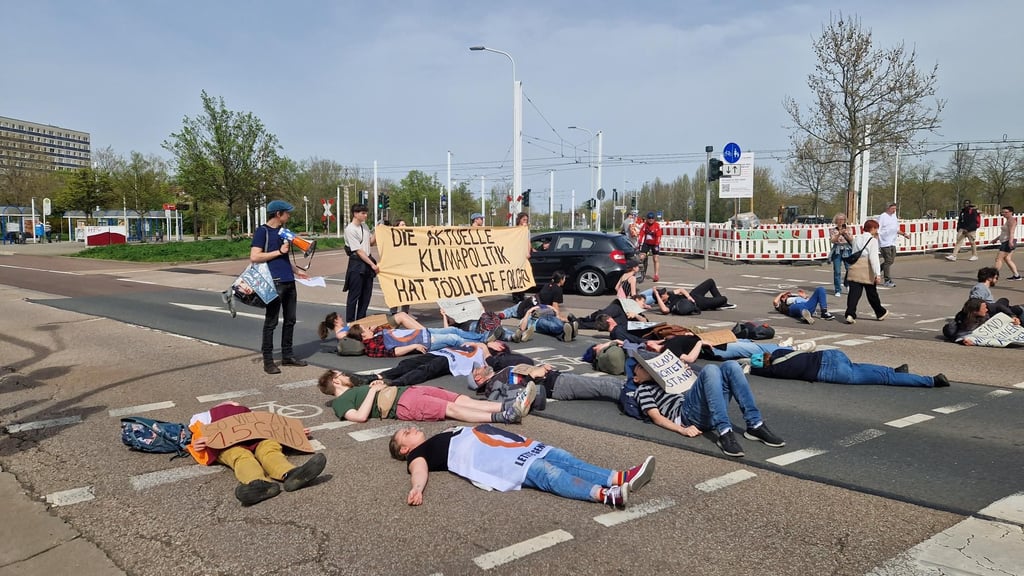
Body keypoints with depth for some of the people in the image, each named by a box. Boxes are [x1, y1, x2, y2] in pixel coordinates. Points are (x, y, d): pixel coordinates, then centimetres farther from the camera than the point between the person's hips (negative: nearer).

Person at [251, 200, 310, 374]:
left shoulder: (283, 231, 18)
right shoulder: (262, 231, -6)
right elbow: (254, 257, -15)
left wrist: (296, 271, 18)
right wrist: (279, 251, -13)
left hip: (289, 282, 8)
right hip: (274, 283, -8)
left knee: (290, 320, 11)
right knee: (271, 322, -3)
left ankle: (287, 355, 21)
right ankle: (268, 360, 2)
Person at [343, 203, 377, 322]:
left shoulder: (364, 226, 11)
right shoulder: (350, 229, -13)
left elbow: (371, 242, 21)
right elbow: (358, 251, -15)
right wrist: (372, 264, -15)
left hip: (368, 261, 7)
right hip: (356, 264, -7)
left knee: (366, 294, 10)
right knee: (354, 295, -1)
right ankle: (350, 322, 7)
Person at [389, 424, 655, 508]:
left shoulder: (439, 438, 35)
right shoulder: (417, 453, 12)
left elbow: (475, 434, 36)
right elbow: (420, 470, -9)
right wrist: (417, 488, -32)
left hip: (496, 445, 8)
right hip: (481, 458, -8)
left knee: (557, 456, -10)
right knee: (542, 470, -27)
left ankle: (620, 478, -21)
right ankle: (603, 494, -42)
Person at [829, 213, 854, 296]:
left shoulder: (847, 229, 10)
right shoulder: (833, 230, 5)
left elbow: (851, 240, 2)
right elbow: (832, 240, -7)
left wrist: (846, 233, -13)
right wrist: (839, 234, -18)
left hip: (847, 251, 1)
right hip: (837, 251, -1)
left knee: (850, 269, -4)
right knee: (837, 271, -2)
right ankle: (838, 290, 4)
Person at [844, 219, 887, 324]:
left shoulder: (856, 238, 13)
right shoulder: (873, 240, -4)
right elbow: (874, 258, -13)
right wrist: (878, 274, -15)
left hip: (854, 267, 4)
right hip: (867, 270, -4)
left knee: (854, 293, -2)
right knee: (872, 294, 12)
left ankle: (850, 314, -17)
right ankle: (880, 313, 31)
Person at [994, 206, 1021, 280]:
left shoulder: (1011, 220, -12)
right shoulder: (1008, 220, 20)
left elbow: (1011, 231, -26)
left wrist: (1010, 241, -38)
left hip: (1008, 242, -11)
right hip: (1006, 242, 11)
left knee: (998, 259, -12)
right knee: (1007, 259, 11)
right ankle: (1016, 275, 13)